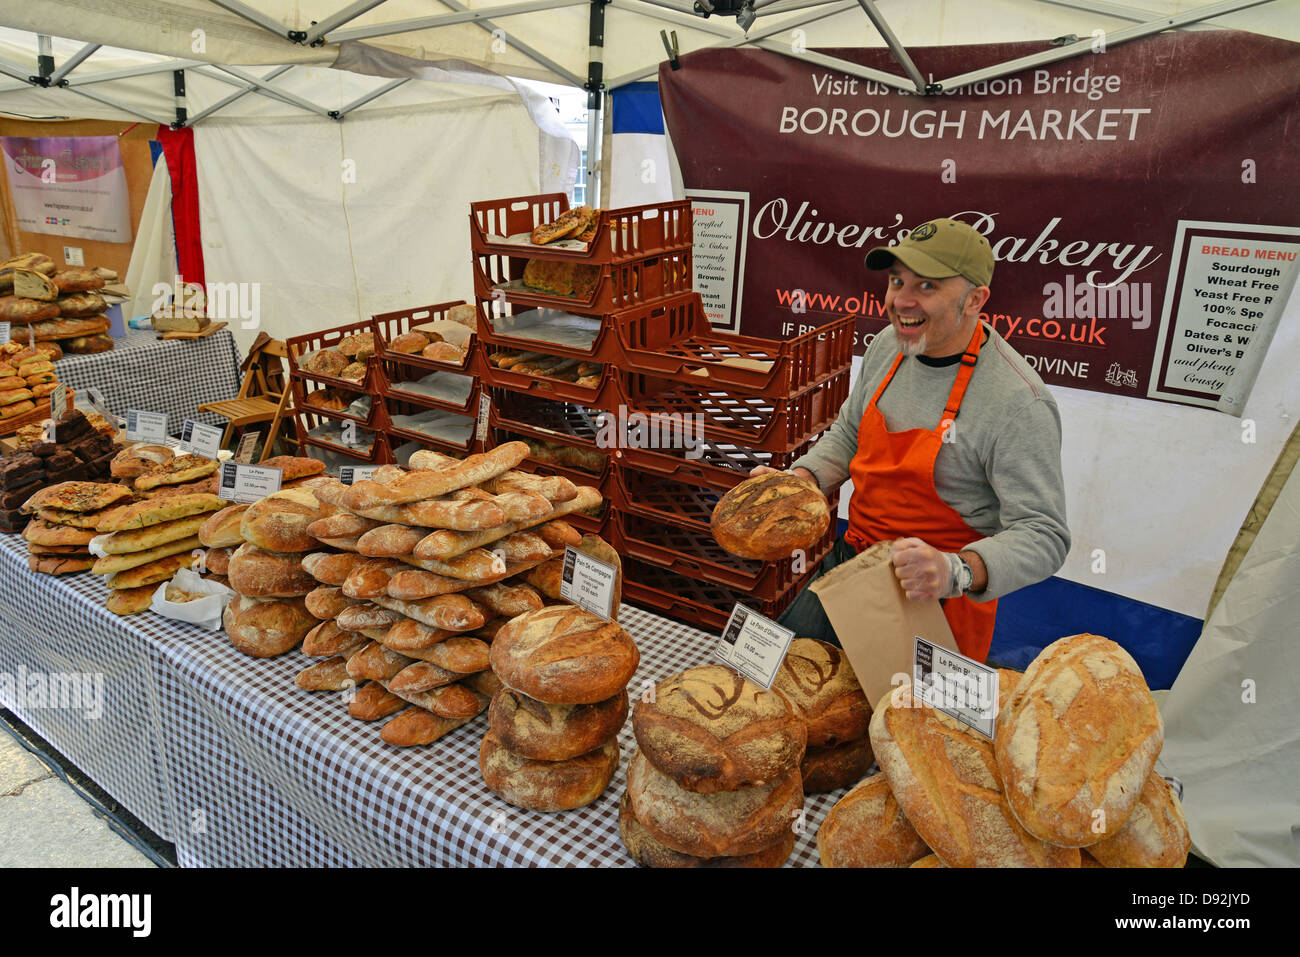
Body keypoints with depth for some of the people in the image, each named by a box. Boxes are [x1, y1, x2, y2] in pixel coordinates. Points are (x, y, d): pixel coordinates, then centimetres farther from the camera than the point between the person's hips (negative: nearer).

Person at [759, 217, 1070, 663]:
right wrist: (800, 480, -5)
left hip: (934, 606, -7)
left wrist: (957, 571, -43)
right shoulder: (889, 345, -2)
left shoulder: (1018, 404, -25)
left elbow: (1043, 535, -25)